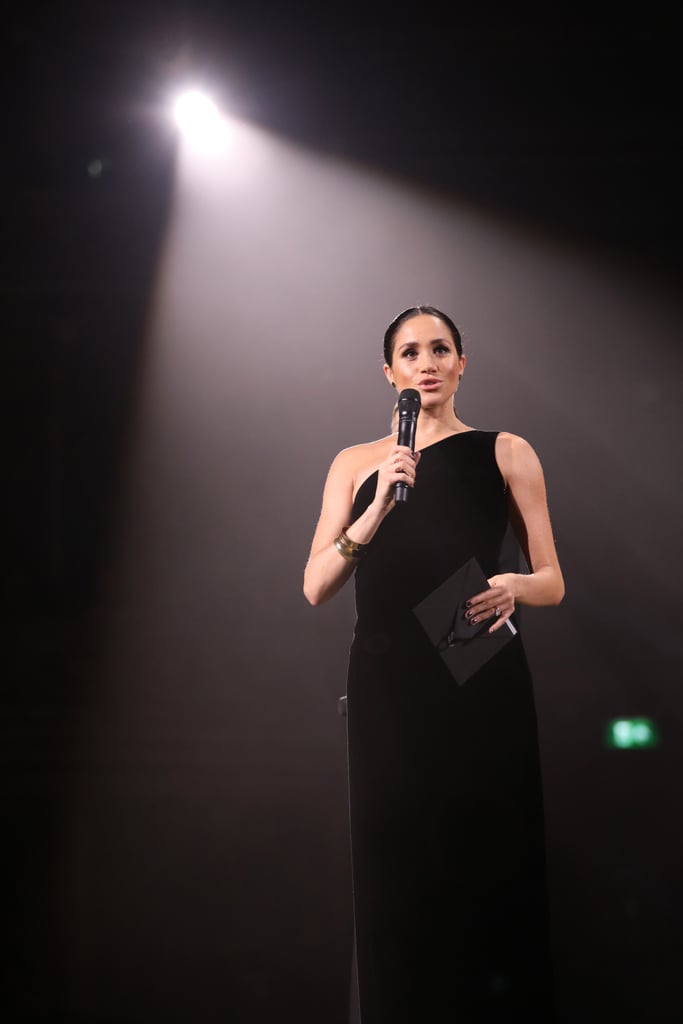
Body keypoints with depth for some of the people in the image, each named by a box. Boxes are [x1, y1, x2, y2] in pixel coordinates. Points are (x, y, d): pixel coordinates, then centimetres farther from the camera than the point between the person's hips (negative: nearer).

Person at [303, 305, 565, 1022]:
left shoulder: (506, 453, 7)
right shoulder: (356, 464, 12)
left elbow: (552, 582, 7)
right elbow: (316, 587, 1)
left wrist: (513, 587, -16)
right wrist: (377, 510, -13)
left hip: (483, 688, -1)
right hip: (387, 689, 1)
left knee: (490, 869, -3)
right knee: (397, 874, 0)